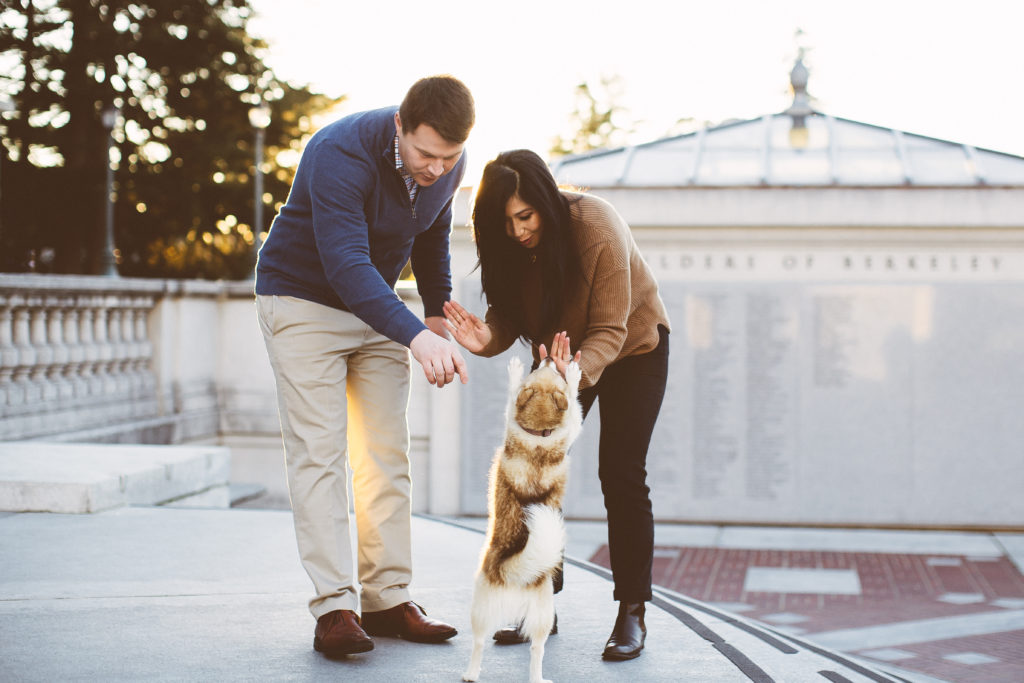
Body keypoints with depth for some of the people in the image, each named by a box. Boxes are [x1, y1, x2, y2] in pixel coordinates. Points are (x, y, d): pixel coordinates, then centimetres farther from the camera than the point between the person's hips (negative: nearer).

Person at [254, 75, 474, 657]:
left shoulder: (449, 166, -10)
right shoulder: (341, 153, -31)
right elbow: (346, 264, -41)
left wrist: (438, 312, 5)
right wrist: (415, 336, -51)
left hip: (377, 305, 6)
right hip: (305, 299, -6)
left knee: (387, 453, 2)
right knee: (319, 451, -12)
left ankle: (389, 598, 6)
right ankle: (335, 608, -14)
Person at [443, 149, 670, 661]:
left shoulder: (598, 229, -35)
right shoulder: (508, 243, -21)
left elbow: (609, 331, -33)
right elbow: (510, 315, -14)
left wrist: (578, 372, -52)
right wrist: (487, 338, -38)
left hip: (632, 348, -5)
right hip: (561, 350, 5)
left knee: (620, 475, -12)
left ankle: (632, 612, -4)